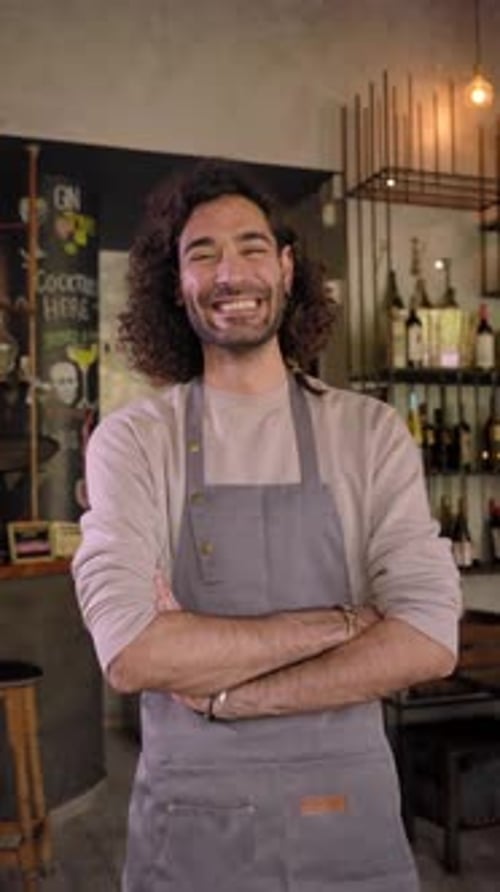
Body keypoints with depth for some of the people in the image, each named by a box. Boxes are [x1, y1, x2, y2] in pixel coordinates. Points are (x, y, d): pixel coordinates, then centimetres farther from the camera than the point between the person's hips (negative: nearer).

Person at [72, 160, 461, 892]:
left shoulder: (372, 432, -4)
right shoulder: (130, 441, -7)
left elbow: (428, 642, -12)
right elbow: (131, 654, -19)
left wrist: (224, 692, -17)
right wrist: (337, 622, -16)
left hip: (349, 813, 1)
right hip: (189, 818, -1)